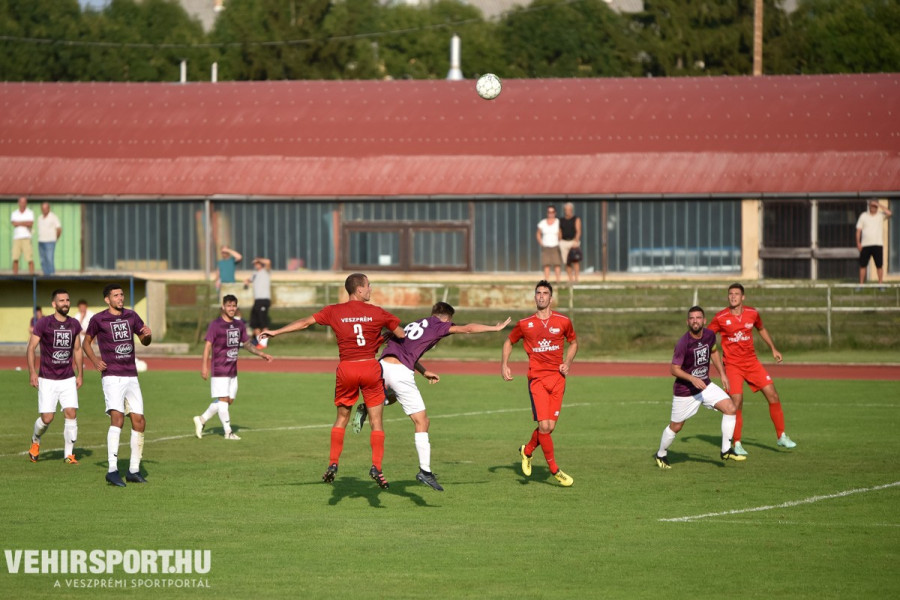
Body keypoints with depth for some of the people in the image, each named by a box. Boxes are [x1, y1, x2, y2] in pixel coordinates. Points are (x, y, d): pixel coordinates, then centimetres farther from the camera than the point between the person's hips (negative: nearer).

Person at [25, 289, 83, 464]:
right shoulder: (43, 324, -6)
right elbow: (31, 348, -4)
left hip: (68, 379, 3)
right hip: (47, 379, -3)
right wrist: (32, 372, -12)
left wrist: (80, 374, 14)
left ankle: (69, 454, -1)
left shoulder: (74, 325, 7)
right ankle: (35, 440, 26)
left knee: (71, 414, -10)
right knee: (47, 418, -6)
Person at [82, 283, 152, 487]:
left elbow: (145, 341, 21)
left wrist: (147, 335, -3)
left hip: (131, 377, 6)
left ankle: (134, 470, 14)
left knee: (139, 422, 3)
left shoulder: (131, 316, 11)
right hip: (112, 377, -6)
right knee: (117, 418, -22)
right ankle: (112, 470, -27)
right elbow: (86, 342, 10)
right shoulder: (98, 319, -2)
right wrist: (94, 360, -7)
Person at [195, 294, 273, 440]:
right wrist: (204, 366, -18)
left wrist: (261, 354, 16)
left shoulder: (239, 325, 12)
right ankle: (228, 431, -3)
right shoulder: (215, 325, -8)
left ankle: (201, 420, 19)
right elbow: (208, 345, -11)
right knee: (223, 399, -7)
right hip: (219, 370, -7)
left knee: (230, 400, 8)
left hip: (233, 370, 7)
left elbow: (247, 343, 24)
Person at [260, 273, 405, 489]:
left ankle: (333, 463, 10)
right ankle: (376, 466, -5)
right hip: (370, 367, -2)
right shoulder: (377, 313, 0)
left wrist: (275, 332, 16)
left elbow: (304, 322, 7)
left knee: (341, 418, 17)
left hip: (346, 368, 2)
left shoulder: (334, 312, 3)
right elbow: (402, 334, 5)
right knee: (376, 421, 5)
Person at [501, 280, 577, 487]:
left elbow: (573, 342, 22)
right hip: (537, 378, -2)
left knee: (550, 426, -2)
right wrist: (504, 364, 7)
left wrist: (568, 362, 5)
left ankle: (527, 451, 28)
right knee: (544, 425, -13)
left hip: (557, 378, 2)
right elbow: (509, 341, 20)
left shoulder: (563, 321, 6)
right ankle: (554, 470, 0)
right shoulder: (525, 324, 4)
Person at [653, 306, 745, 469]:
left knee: (730, 408, -12)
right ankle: (660, 455, 34)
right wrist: (692, 379, -34)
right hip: (684, 390, -5)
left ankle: (726, 450, -3)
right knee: (675, 426, 7)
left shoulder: (709, 335, -6)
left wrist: (722, 374, 12)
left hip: (705, 385, 5)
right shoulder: (683, 343, -24)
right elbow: (674, 369, -21)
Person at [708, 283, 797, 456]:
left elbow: (762, 330, 21)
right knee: (737, 401, -15)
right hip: (732, 365, -4)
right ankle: (737, 444, -1)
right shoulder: (720, 317, -8)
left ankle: (781, 437, 13)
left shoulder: (752, 313, 2)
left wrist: (773, 349, 22)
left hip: (752, 362, 4)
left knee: (772, 395, -1)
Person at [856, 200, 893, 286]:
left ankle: (880, 283, 5)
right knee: (863, 265, 2)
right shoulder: (863, 216, 8)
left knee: (879, 265, -1)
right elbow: (858, 230, 6)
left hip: (878, 244, -1)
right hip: (865, 245, 1)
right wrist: (858, 243, -4)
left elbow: (889, 213, -16)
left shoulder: (881, 215, 5)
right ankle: (861, 284, 9)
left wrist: (879, 205, -11)